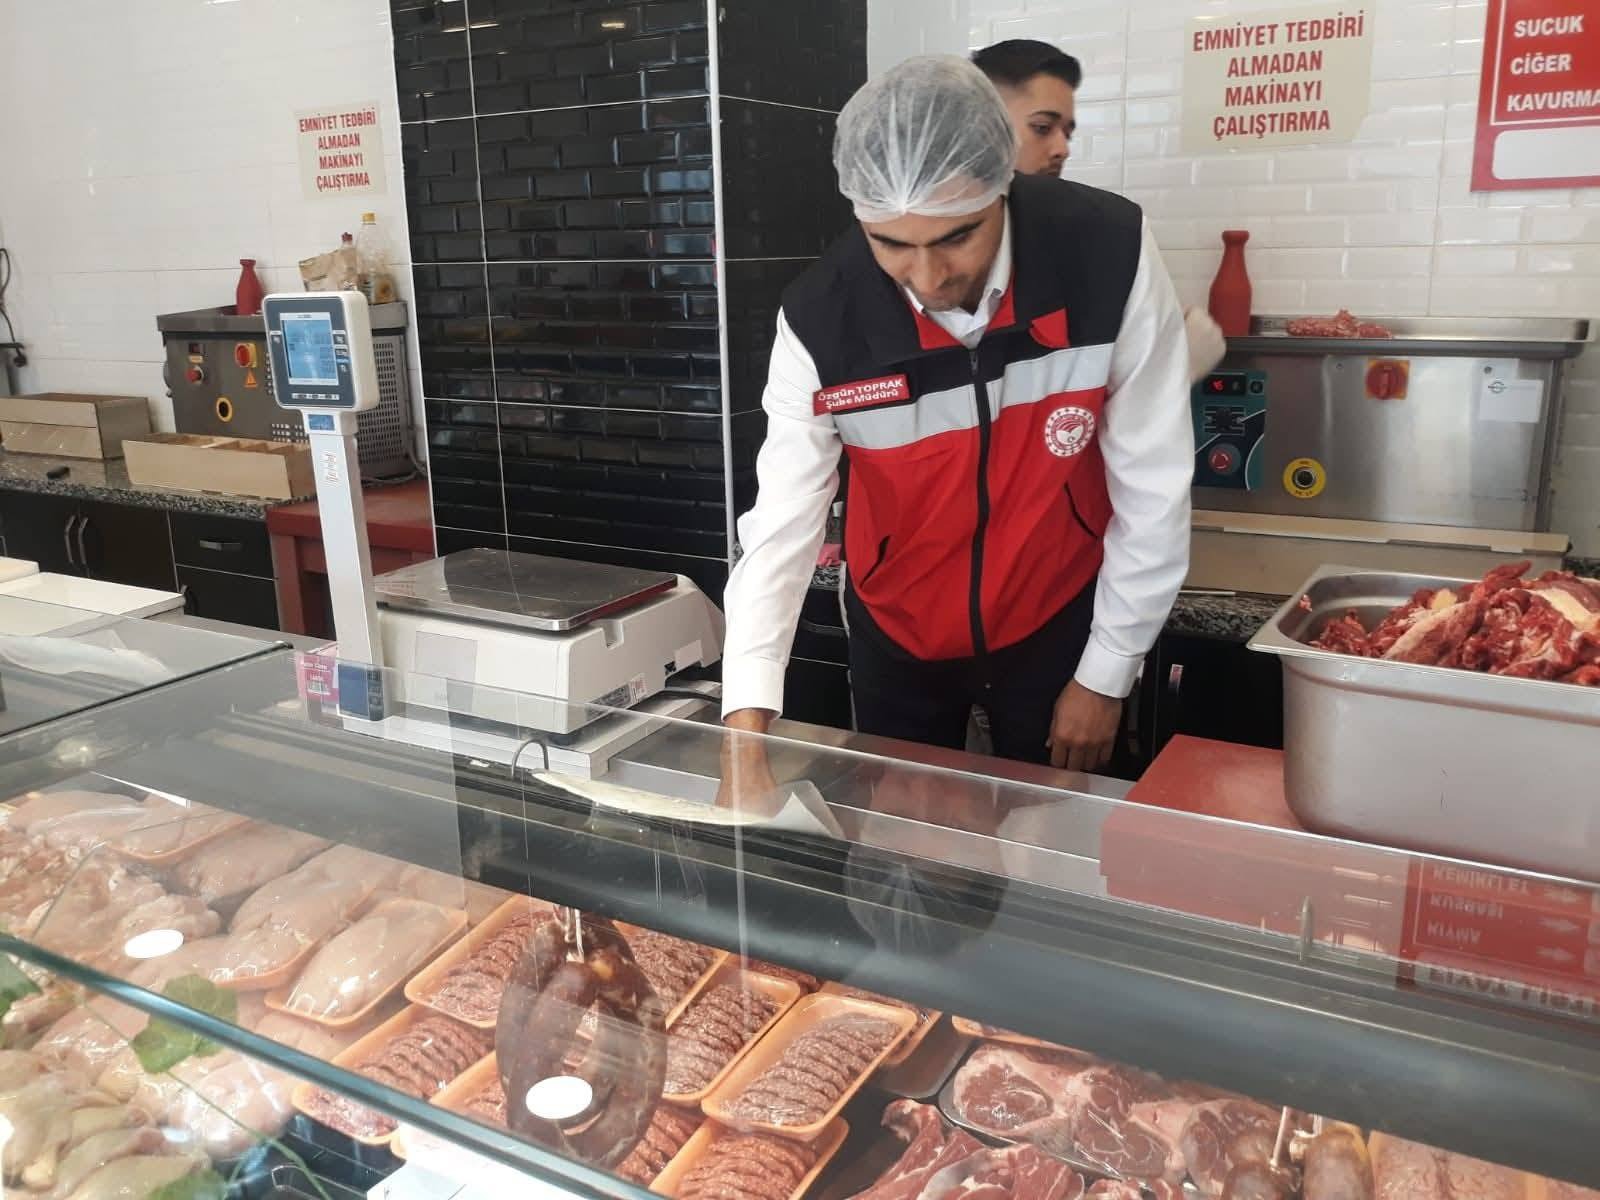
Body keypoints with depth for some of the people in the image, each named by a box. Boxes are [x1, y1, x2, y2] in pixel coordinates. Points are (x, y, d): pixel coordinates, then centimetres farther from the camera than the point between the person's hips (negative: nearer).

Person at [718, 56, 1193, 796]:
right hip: (897, 631, 1)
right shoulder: (819, 319, -23)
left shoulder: (1111, 257, -25)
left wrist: (1108, 672, -9)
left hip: (1058, 619, 0)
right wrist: (746, 727, -31)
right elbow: (781, 522, -21)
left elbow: (1153, 487, -16)